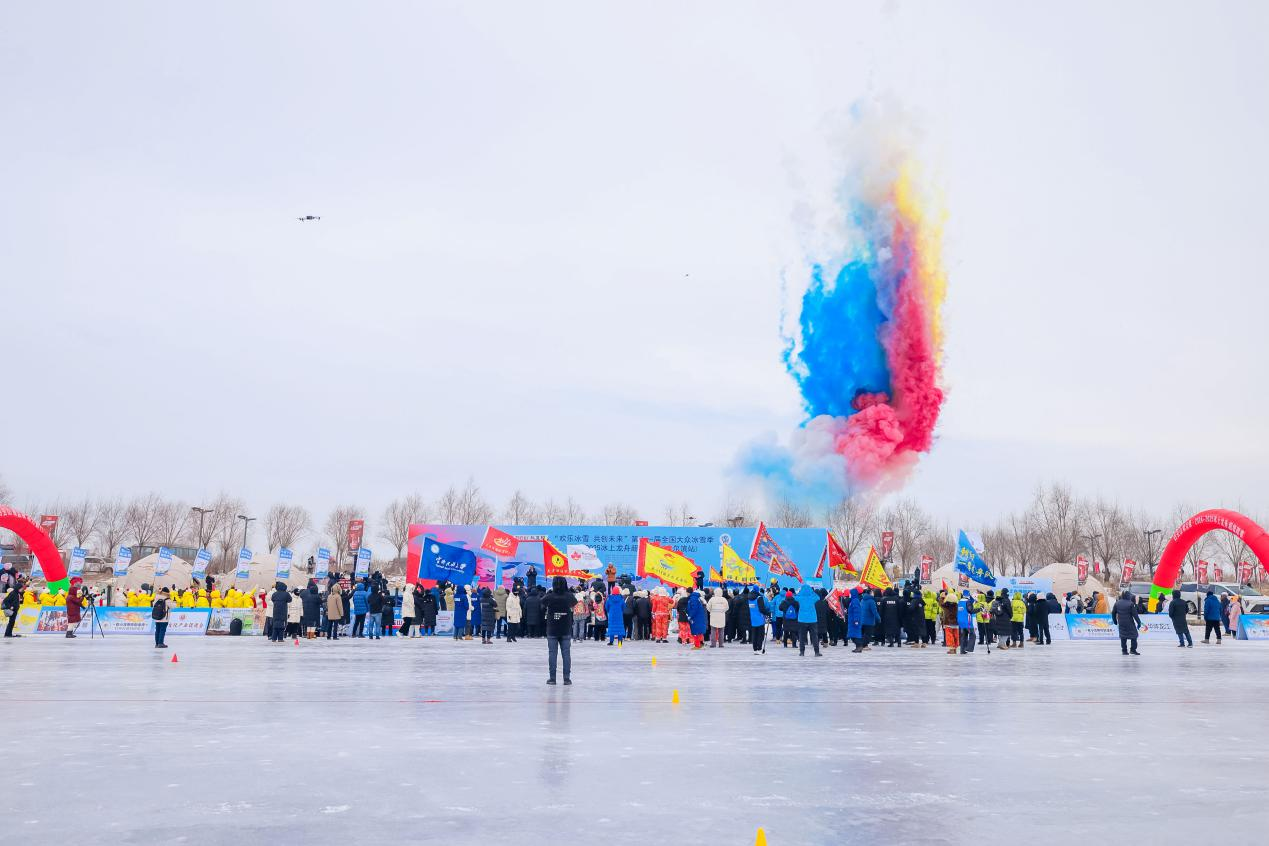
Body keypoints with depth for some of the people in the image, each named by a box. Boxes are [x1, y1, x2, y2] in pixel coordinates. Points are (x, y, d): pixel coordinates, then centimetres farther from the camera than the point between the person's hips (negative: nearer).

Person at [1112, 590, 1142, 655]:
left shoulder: (1117, 603, 3)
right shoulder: (1131, 604, -13)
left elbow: (1113, 613, 10)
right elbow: (1134, 614, -12)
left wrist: (1114, 620, 24)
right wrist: (1139, 622, -4)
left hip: (1121, 623, 5)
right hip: (1129, 623, -5)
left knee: (1123, 636, 10)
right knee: (1133, 635, 6)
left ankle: (1124, 650, 10)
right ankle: (1133, 650, 2)